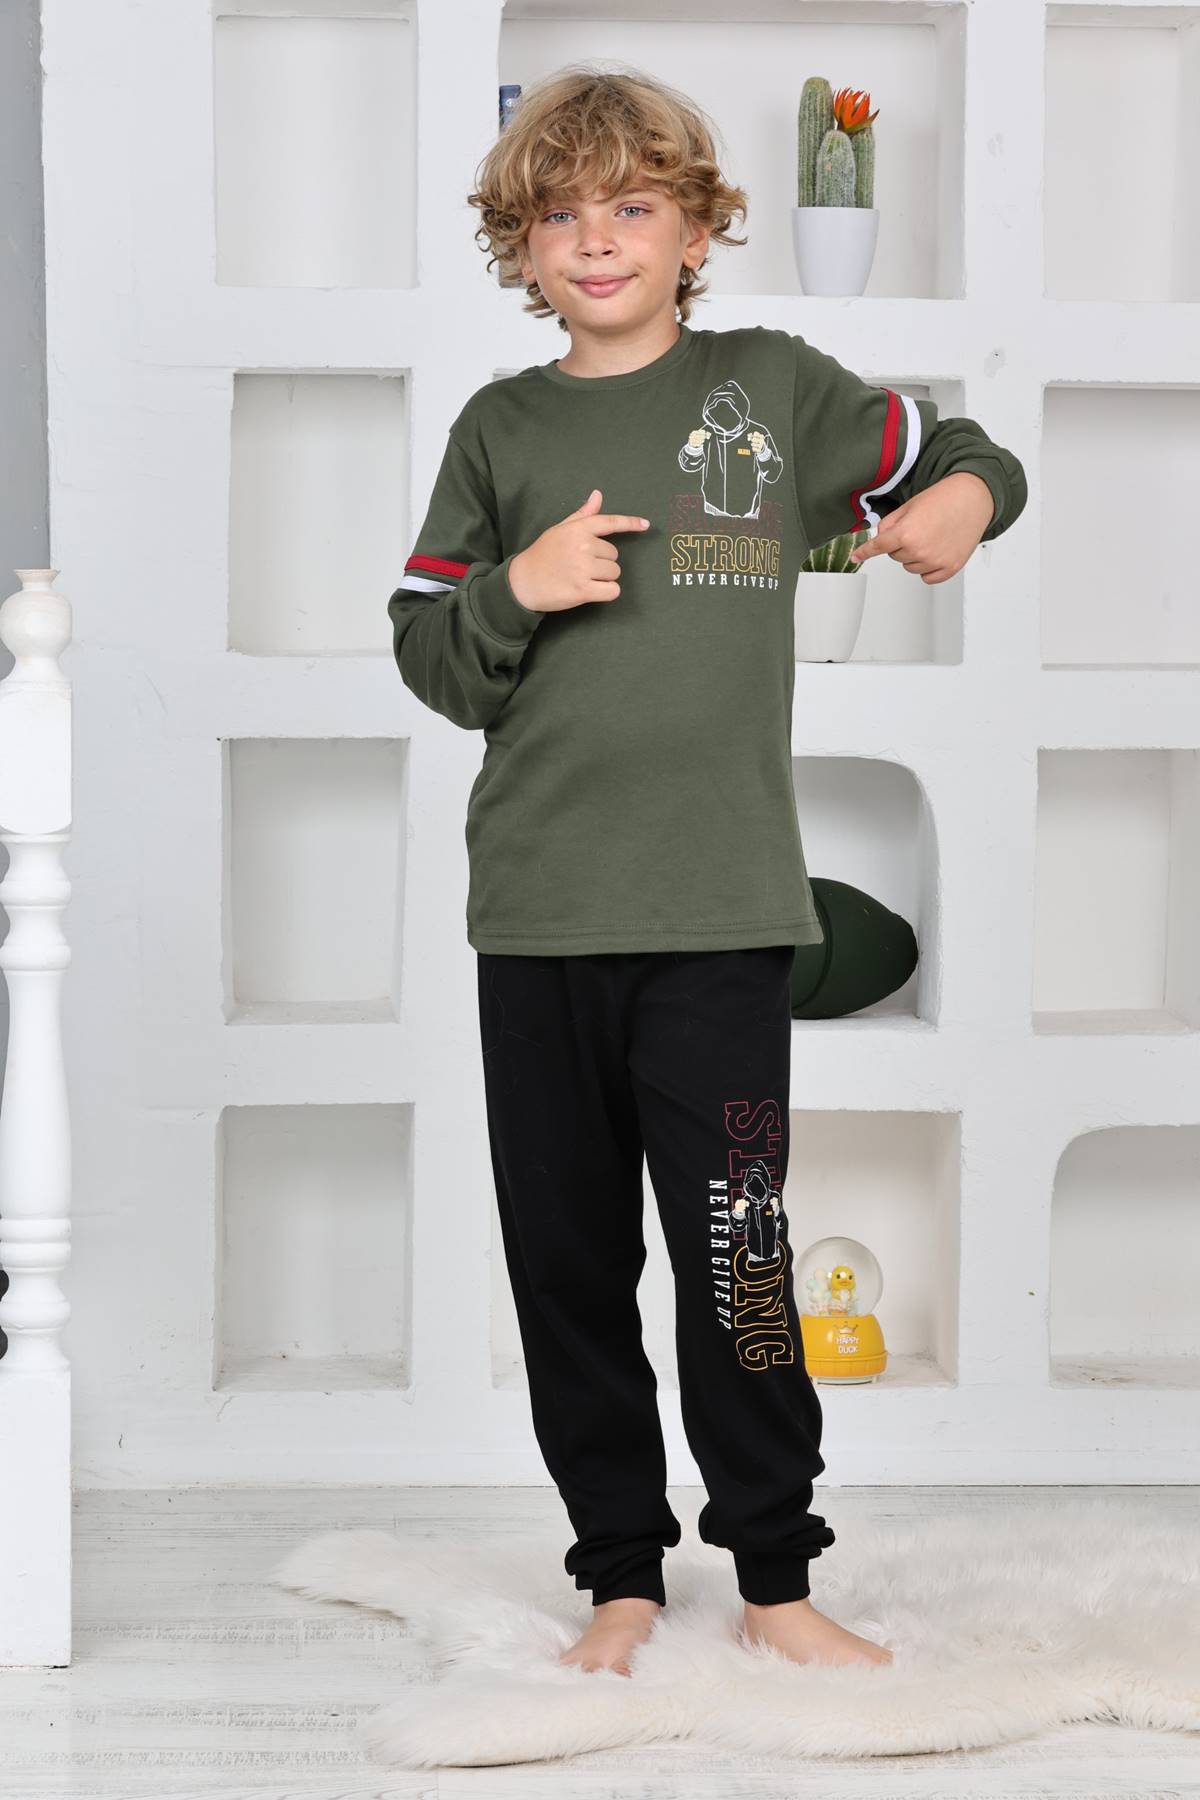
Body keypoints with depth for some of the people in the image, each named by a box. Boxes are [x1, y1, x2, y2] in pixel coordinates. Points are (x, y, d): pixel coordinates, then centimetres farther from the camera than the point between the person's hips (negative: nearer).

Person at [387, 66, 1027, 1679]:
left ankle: (775, 1574, 14)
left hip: (719, 909, -2)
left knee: (736, 1251, -2)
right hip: (535, 913, 2)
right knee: (566, 1258, 7)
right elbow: (431, 665, 10)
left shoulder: (774, 387, 7)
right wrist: (516, 590, -9)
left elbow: (961, 458, 18)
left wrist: (968, 497, -5)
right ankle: (621, 1570, 21)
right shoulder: (502, 430, 10)